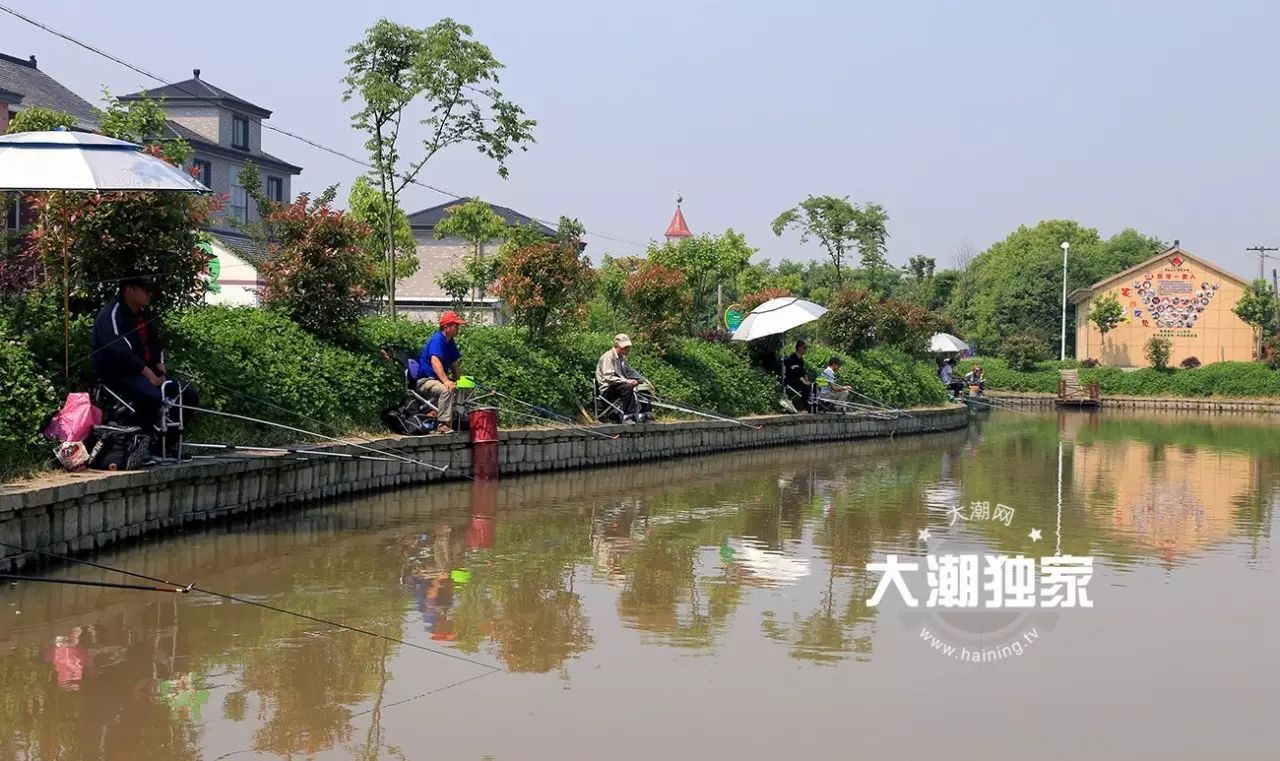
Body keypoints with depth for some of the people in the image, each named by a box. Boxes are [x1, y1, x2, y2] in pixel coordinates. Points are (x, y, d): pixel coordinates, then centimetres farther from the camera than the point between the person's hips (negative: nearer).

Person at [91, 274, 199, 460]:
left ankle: (170, 443, 3)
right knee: (153, 396, -37)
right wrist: (149, 375, -24)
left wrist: (161, 371, 1)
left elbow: (157, 345, 20)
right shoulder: (111, 316, -13)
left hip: (149, 371, 9)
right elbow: (120, 351, -23)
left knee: (189, 395, -3)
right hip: (118, 374, -9)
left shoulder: (146, 314, 15)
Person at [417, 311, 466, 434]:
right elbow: (435, 361, -32)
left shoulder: (450, 342, 12)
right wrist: (446, 381, -42)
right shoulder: (437, 339, -18)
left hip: (437, 379, 10)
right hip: (425, 380, -10)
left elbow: (455, 363, 18)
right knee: (446, 390, -35)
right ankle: (443, 425, -36)